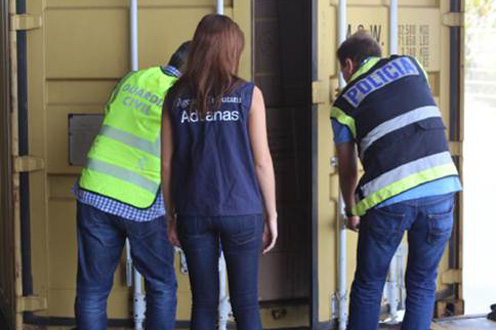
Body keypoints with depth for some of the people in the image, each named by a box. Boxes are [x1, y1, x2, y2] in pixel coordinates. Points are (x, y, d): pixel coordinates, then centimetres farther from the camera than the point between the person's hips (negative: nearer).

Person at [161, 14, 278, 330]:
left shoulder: (176, 97, 2)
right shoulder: (248, 94, -4)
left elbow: (167, 164, 4)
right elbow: (262, 161, -3)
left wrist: (171, 216, 13)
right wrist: (271, 214, 6)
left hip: (194, 213, 2)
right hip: (241, 212, -2)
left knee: (204, 303, 10)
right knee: (246, 303, 6)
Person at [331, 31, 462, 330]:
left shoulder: (345, 102, 12)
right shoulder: (410, 64, 18)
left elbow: (347, 170, 18)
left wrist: (351, 211, 35)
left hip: (389, 197, -2)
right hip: (441, 186, 2)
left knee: (368, 286, 15)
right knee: (422, 285, 15)